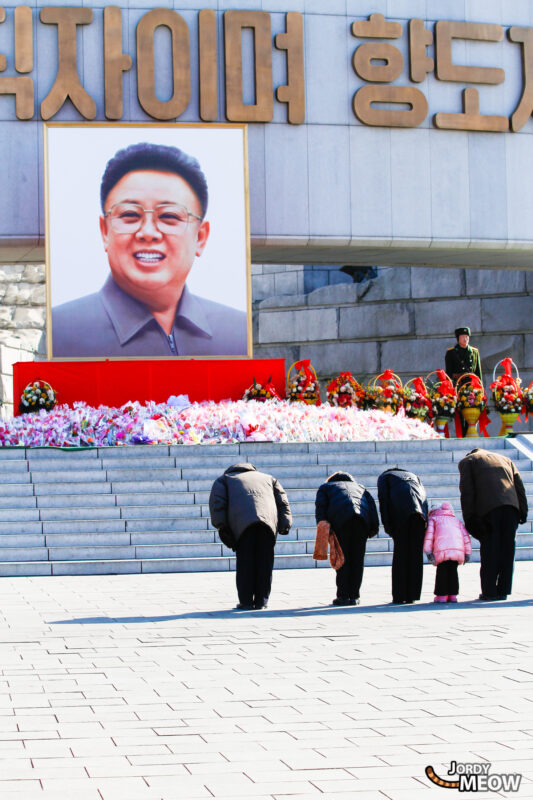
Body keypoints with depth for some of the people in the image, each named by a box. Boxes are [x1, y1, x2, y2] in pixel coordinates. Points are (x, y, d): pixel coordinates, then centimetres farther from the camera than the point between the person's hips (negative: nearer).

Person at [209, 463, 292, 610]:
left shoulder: (224, 479, 29)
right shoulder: (268, 478, 37)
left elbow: (216, 501, 10)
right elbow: (282, 502, 23)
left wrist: (220, 525, 4)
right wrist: (285, 525, 14)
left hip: (242, 521, -2)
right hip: (268, 518, 2)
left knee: (245, 561, 1)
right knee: (264, 561, 7)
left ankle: (246, 601, -2)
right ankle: (261, 600, 5)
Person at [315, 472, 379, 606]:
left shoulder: (325, 487, 30)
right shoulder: (359, 487, 38)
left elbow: (320, 503, 8)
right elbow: (370, 502, 20)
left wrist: (320, 520, -5)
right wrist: (374, 525, 12)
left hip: (341, 519, -3)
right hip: (363, 517, 3)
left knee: (342, 557, 3)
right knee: (357, 558, 8)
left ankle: (343, 596, 0)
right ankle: (354, 596, 8)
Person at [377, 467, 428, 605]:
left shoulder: (384, 476, 25)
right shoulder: (413, 476, 36)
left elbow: (383, 497, 6)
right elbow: (424, 495, 20)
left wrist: (387, 525, 1)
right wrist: (426, 521, 11)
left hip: (401, 511, -3)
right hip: (420, 509, 3)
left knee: (400, 553, 0)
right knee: (416, 553, 6)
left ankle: (399, 596, -3)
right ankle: (412, 595, 5)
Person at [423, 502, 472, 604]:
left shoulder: (433, 519, 25)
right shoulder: (457, 521, 35)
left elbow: (429, 534, 7)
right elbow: (465, 536, 23)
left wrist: (428, 551, 3)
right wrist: (467, 553, 20)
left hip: (442, 549, -3)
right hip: (458, 549, 3)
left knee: (441, 571, 6)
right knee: (453, 571, 14)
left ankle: (441, 595, 3)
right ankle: (452, 595, 11)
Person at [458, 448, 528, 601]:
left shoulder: (467, 461, 19)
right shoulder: (505, 459, 29)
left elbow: (467, 490, 5)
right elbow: (519, 485, 16)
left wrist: (469, 518, 1)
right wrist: (523, 511, 11)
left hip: (488, 508, -3)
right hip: (511, 506, 3)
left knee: (489, 550, 0)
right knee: (507, 549, 6)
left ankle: (489, 591, -2)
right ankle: (503, 590, 6)